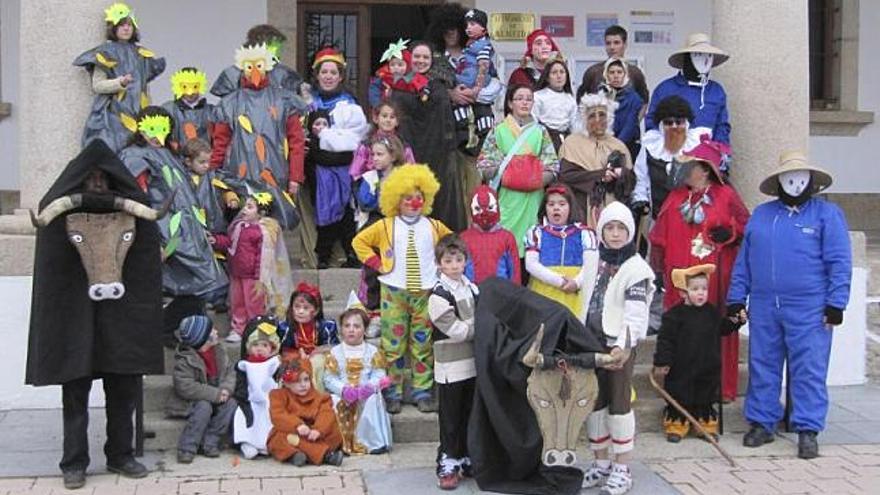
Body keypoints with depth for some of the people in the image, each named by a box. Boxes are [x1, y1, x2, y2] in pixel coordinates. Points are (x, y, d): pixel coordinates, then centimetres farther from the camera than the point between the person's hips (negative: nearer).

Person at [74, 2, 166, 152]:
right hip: (112, 114, -4)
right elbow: (97, 85, -5)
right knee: (112, 152, -14)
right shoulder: (105, 53, 1)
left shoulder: (141, 54, 15)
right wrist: (119, 83, -21)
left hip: (137, 113, 4)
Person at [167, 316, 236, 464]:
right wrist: (216, 394, -28)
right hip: (190, 402, -5)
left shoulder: (219, 352, 3)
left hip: (217, 399, 5)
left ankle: (209, 443, -17)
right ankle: (186, 448, -25)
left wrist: (225, 389, -19)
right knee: (204, 407, -34)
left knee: (231, 404, -20)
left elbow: (230, 373, 4)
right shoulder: (184, 360, -17)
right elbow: (186, 388, -26)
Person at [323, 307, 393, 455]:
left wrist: (370, 386, -24)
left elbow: (379, 375, -2)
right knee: (332, 401, -30)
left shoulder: (372, 351, 7)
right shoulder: (334, 353, 5)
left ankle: (374, 442, -20)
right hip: (342, 395, 0)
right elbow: (329, 379, -2)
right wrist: (343, 389, -21)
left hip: (365, 394, 0)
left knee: (373, 399, -31)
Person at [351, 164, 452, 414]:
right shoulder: (385, 226, 2)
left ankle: (422, 391, 13)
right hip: (394, 292, -1)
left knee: (423, 344, 4)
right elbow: (360, 241, 10)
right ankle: (393, 393, 9)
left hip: (426, 292, 1)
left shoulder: (433, 226, 7)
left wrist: (441, 265, 8)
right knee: (394, 344, 0)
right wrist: (376, 263, 0)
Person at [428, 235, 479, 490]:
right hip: (450, 367, -6)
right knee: (450, 419, 1)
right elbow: (457, 330, -17)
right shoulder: (439, 295, -12)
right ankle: (447, 465, 9)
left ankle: (465, 459, 26)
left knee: (469, 416, 15)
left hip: (473, 363, 6)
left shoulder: (472, 289, 10)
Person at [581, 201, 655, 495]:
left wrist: (624, 346, -34)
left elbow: (635, 313, -20)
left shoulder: (636, 268, -10)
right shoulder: (594, 261, 10)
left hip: (619, 346, -6)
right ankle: (601, 463, 23)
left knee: (619, 404, -2)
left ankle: (622, 469, 7)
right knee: (594, 402, 11)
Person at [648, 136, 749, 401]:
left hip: (715, 277, -3)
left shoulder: (726, 196, 2)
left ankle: (720, 387, 9)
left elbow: (747, 226, 6)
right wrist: (659, 267, 11)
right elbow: (659, 236, 15)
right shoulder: (676, 197, 14)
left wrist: (730, 233, -13)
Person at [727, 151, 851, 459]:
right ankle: (762, 423, 19)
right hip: (763, 308, 4)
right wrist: (736, 298, 10)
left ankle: (808, 430, 5)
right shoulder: (761, 214, 15)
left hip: (809, 309, -4)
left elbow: (839, 262, -2)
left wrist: (835, 303, -8)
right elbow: (743, 260, 15)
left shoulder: (827, 214, 3)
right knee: (762, 367, 8)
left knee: (809, 370, -2)